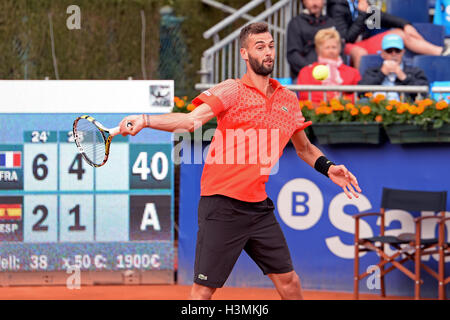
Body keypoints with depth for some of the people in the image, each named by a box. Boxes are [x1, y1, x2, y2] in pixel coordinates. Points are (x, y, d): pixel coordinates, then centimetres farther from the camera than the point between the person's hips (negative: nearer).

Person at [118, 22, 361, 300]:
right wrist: (144, 120, -36)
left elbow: (304, 148, 26)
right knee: (204, 289, -6)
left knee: (288, 281, 9)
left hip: (259, 205, 6)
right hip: (222, 204, -6)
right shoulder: (232, 91, -7)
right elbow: (190, 120, -21)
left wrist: (328, 168, 9)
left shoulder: (288, 99, 11)